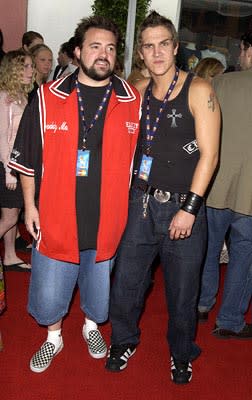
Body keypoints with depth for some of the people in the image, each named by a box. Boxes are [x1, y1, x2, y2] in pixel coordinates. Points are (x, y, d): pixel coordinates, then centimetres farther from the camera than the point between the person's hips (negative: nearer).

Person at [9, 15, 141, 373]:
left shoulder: (133, 102, -2)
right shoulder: (47, 98, -4)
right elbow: (27, 157, 2)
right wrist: (30, 205, 1)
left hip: (109, 221, 1)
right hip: (56, 220, 0)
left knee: (100, 290, 19)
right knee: (49, 293, 12)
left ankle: (91, 326, 51)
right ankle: (54, 337, 42)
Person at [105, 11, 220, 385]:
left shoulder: (197, 90, -7)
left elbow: (209, 154, -12)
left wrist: (189, 208, -16)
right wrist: (133, 190, 5)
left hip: (183, 206, -4)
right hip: (141, 203, 4)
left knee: (182, 289, 8)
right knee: (126, 280, 11)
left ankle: (181, 354, 33)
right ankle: (124, 341, 36)